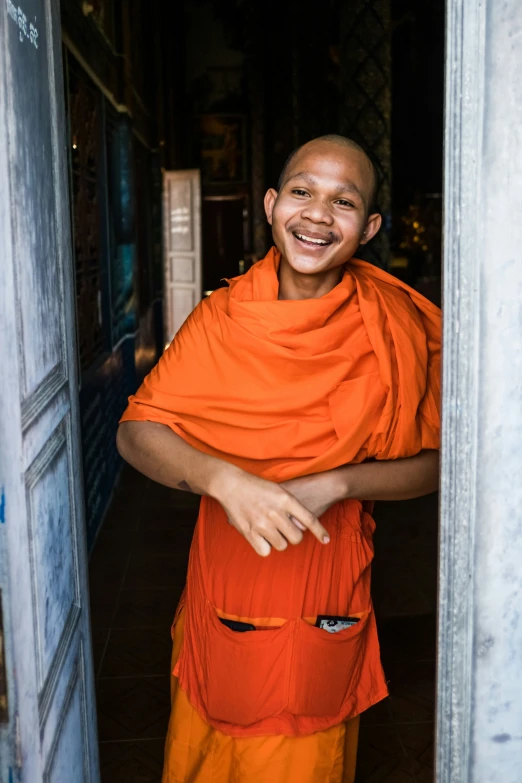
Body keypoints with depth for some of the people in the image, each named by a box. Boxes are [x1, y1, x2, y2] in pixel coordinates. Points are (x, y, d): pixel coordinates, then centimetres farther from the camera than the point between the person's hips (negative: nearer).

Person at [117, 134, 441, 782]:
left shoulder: (392, 331, -9)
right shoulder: (222, 317, -6)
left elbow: (432, 462, -4)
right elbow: (136, 431, -10)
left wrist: (336, 483, -22)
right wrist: (223, 479, -29)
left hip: (326, 612, -1)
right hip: (221, 600, 2)